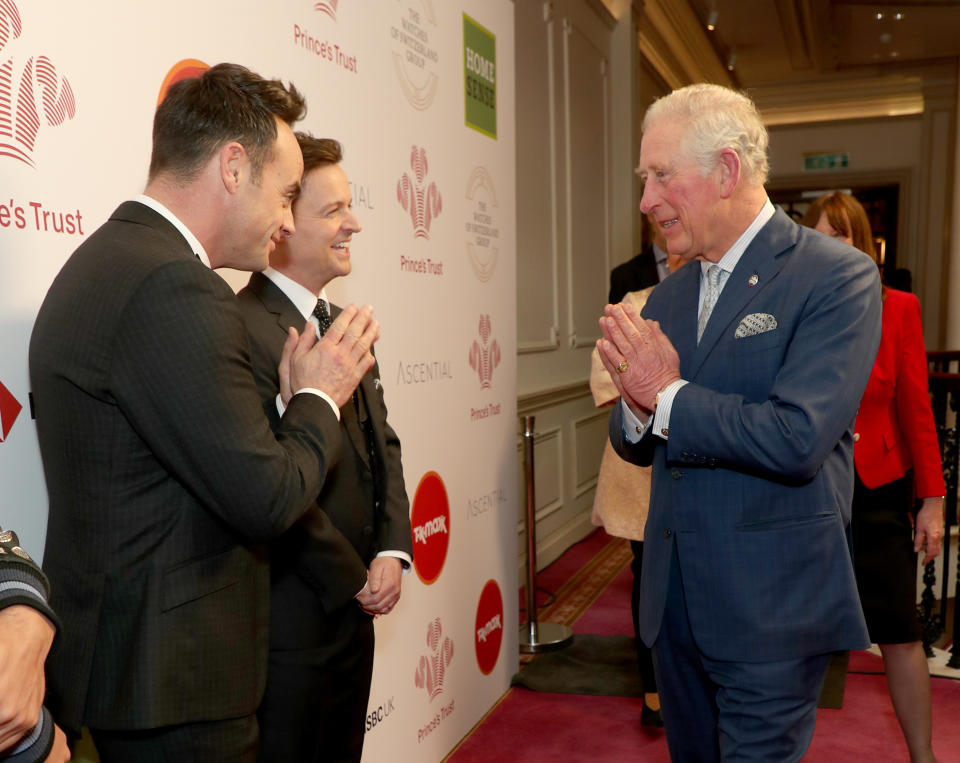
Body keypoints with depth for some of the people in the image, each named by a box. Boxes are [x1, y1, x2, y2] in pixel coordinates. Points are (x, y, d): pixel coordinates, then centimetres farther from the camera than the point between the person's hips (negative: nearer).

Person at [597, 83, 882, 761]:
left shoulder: (838, 277, -12)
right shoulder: (670, 295, 9)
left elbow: (798, 439, -25)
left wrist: (669, 395, -15)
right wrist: (638, 406, -12)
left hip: (770, 609, -7)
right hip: (674, 600, 7)